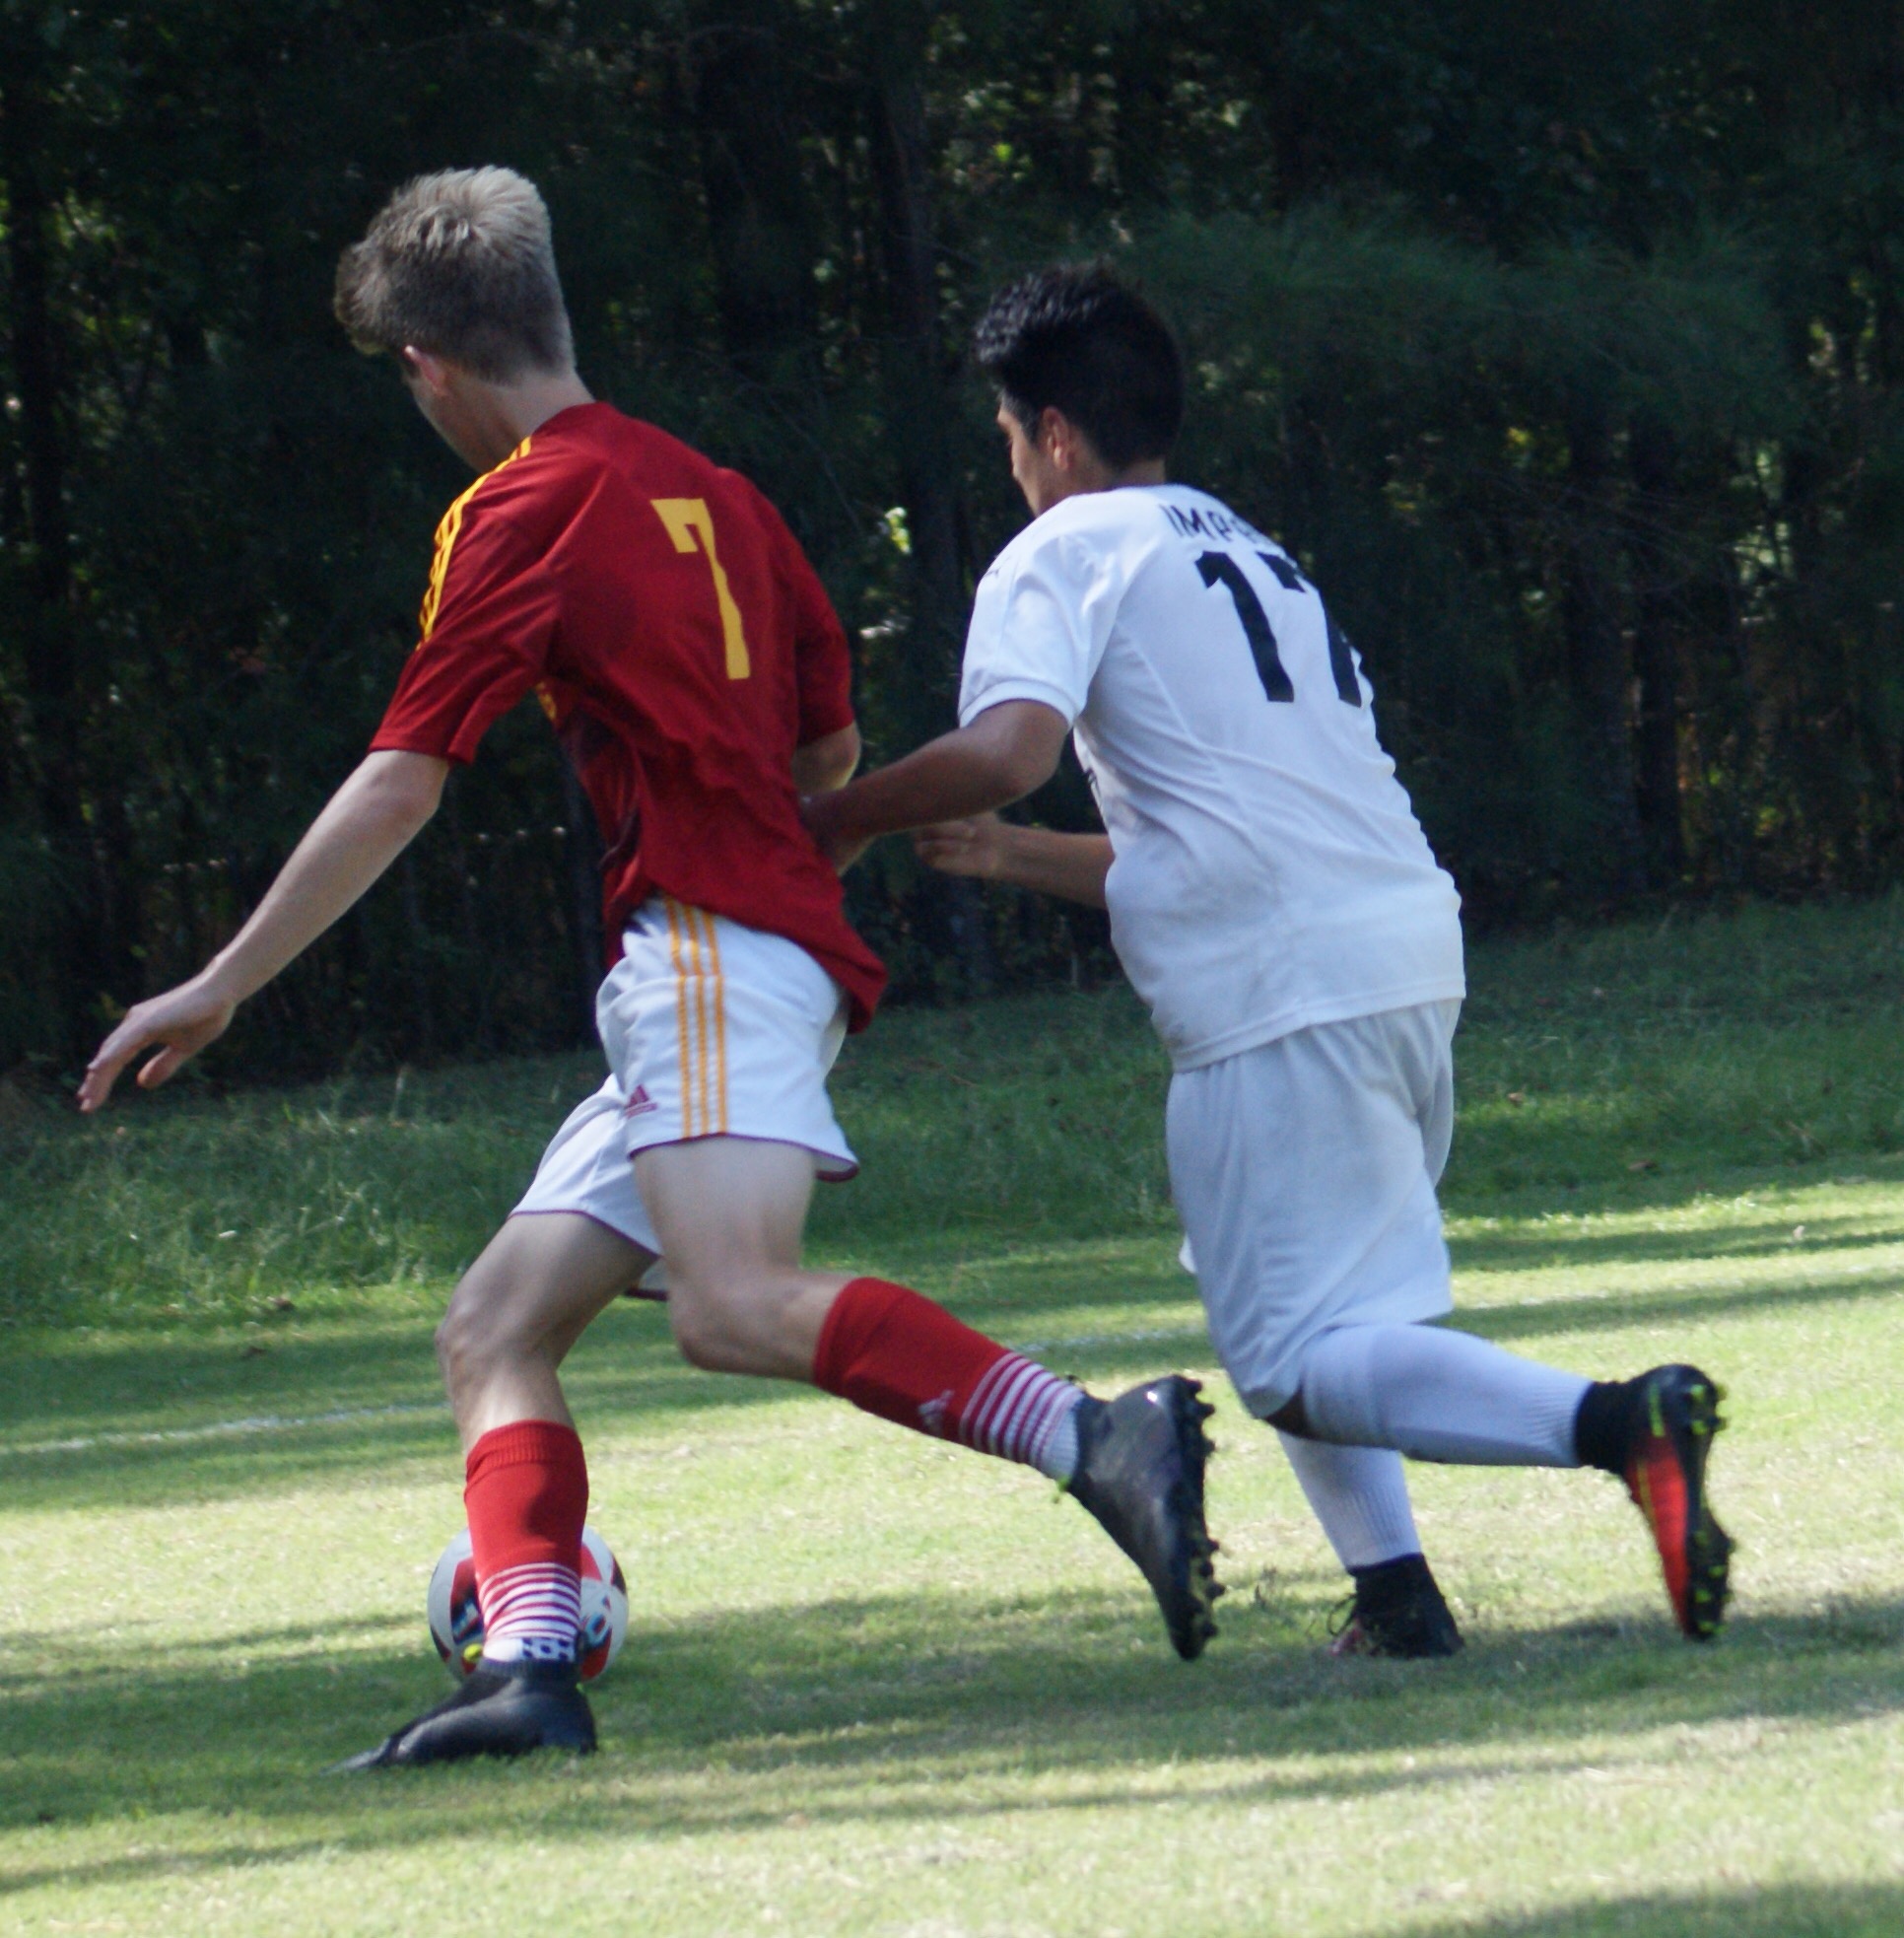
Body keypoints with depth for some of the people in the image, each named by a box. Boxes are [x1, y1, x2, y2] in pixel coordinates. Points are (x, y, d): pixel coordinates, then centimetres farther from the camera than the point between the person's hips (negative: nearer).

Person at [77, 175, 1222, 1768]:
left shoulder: (523, 511, -4)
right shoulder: (706, 489, 21)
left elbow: (399, 788, -5)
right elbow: (833, 749, 25)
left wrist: (220, 990, 0)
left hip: (711, 949, -10)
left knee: (736, 1305, -28)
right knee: (496, 1326, 7)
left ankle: (1103, 1441, -35)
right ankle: (532, 1671, -7)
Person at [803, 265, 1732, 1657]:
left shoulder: (1066, 554, 3)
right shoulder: (1258, 559, 29)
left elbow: (1011, 747, -17)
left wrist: (842, 819, -2)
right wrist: (1009, 857, 36)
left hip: (1284, 997, -8)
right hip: (1414, 953, 8)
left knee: (1297, 1361, -8)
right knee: (1284, 1299, 25)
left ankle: (1617, 1424, -29)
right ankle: (1395, 1591, 11)